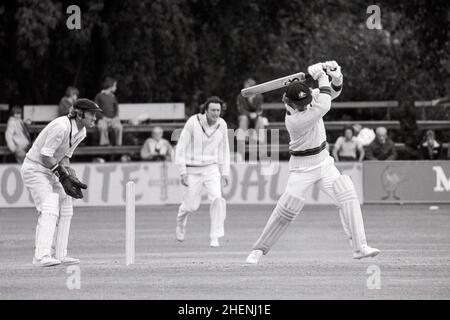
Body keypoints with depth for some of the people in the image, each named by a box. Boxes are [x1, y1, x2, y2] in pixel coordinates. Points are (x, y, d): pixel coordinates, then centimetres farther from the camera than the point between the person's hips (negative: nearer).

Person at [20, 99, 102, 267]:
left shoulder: (81, 132, 3)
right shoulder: (61, 127, -27)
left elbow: (65, 156, 8)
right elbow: (46, 155, -25)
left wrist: (71, 176, -8)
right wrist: (63, 176, -24)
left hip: (51, 171, 10)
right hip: (35, 169, -10)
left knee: (65, 209, 9)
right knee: (50, 209, -22)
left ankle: (59, 254, 15)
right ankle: (41, 256, -30)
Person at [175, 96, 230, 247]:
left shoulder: (221, 124, -5)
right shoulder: (193, 122, -17)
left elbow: (223, 149, 10)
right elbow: (181, 147, -12)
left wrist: (225, 172, 8)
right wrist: (182, 172, -16)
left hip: (211, 168, 2)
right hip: (192, 170, -2)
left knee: (217, 198, -20)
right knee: (191, 205, 6)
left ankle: (215, 237, -12)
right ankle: (181, 220, 44)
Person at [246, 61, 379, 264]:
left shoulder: (309, 97, -7)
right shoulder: (293, 120, -29)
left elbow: (333, 92, 4)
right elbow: (324, 106, -34)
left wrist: (336, 77, -19)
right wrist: (321, 77, -26)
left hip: (323, 161, 6)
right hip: (302, 166, -6)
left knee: (348, 197, -10)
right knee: (287, 209, -8)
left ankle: (359, 247, -13)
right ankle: (259, 249, 9)